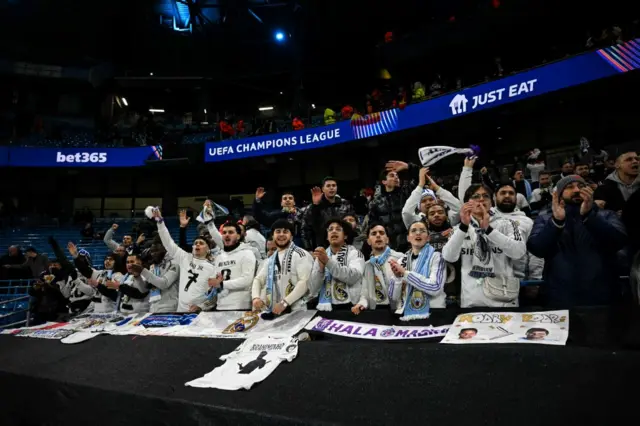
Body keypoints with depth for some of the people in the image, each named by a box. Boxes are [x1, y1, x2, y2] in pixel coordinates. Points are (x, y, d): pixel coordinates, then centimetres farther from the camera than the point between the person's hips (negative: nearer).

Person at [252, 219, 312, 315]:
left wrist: (284, 303, -21)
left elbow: (304, 282, -14)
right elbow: (258, 279, 13)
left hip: (295, 311, -6)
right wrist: (256, 297, -7)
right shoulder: (270, 259, 17)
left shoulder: (300, 254, -6)